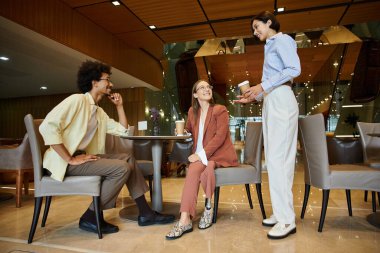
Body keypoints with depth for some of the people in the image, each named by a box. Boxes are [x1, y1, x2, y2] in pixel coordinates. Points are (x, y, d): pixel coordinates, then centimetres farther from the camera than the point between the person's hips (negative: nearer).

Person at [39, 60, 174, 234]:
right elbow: (47, 126, -22)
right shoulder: (78, 100, -10)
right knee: (121, 168, -20)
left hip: (84, 157, 9)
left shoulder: (99, 112, 17)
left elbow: (123, 130, 18)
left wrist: (119, 105, 13)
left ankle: (145, 213, 3)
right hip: (63, 162, -9)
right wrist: (70, 159, -23)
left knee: (127, 158, 1)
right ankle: (91, 218, -6)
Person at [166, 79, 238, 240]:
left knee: (194, 168, -31)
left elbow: (220, 136, -15)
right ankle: (185, 219, -29)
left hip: (218, 154, -3)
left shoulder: (220, 110, -3)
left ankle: (185, 220, -17)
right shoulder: (192, 111, 13)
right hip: (200, 155, 4)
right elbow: (188, 130, 31)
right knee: (194, 170, -29)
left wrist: (201, 154, -24)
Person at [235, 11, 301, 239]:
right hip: (270, 103, 9)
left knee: (277, 158, -13)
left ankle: (287, 219, -7)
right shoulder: (270, 46, 27)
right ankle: (281, 213, 11)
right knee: (276, 158, 5)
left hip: (281, 101, -9)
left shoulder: (282, 40, 3)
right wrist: (254, 97, 18)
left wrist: (262, 86, -16)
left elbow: (294, 69, -13)